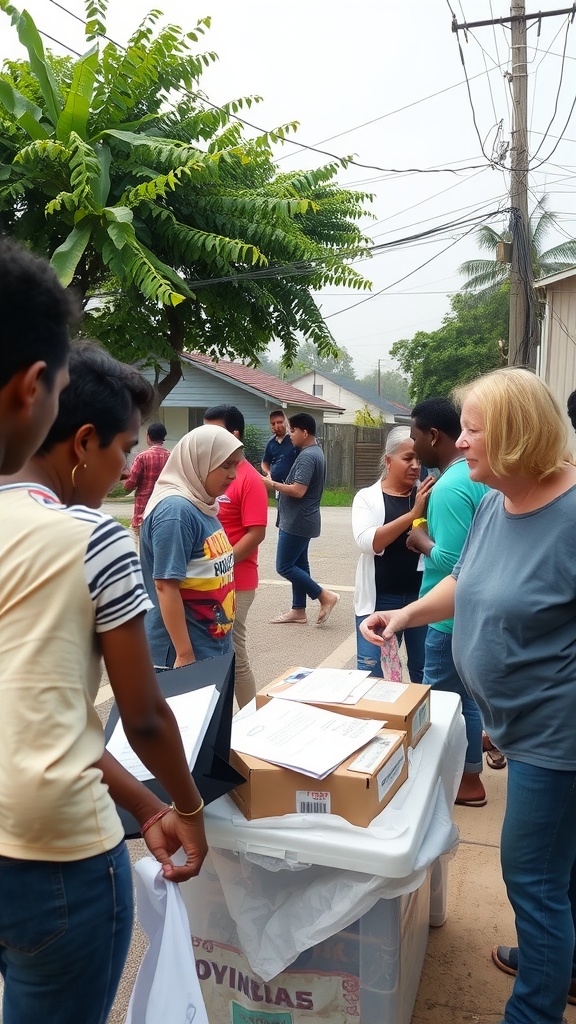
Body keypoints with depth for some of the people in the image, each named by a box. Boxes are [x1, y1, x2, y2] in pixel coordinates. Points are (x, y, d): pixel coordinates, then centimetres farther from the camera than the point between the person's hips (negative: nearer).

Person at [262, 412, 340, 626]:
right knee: (299, 564, 14)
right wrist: (278, 484, 10)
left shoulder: (307, 456, -20)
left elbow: (298, 491, -27)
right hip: (301, 521, 11)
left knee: (284, 567, -5)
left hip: (297, 522, -11)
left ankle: (325, 596, -1)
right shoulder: (314, 452, 13)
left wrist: (272, 484, -16)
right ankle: (298, 610, 21)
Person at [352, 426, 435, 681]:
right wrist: (412, 514, -25)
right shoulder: (367, 497, -3)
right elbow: (368, 542, -18)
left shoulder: (427, 495, 2)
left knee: (424, 671, 14)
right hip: (379, 599, -2)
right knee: (371, 673, 3)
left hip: (422, 596, 2)